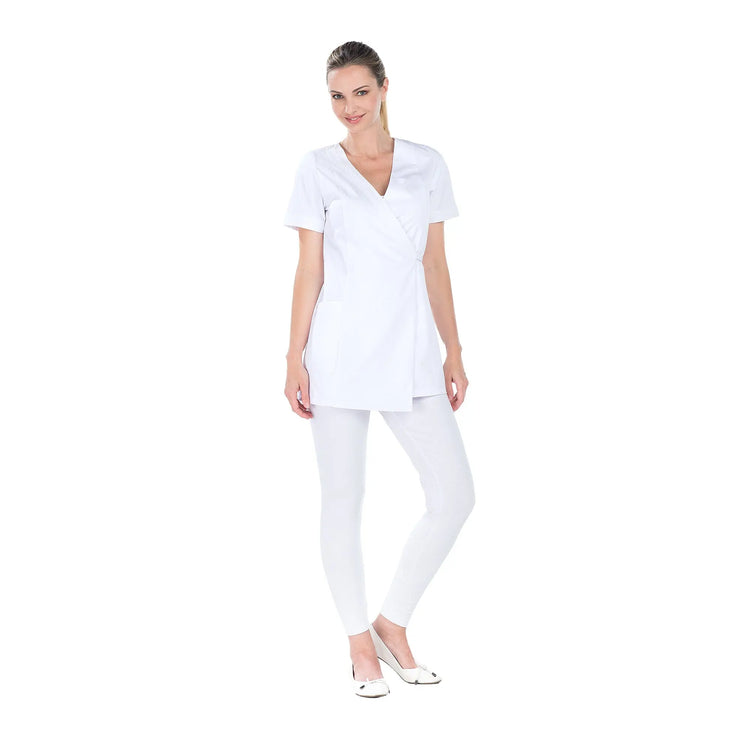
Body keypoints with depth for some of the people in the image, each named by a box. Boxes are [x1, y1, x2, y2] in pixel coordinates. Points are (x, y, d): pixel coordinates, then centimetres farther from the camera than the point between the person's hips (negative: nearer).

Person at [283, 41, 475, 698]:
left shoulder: (427, 165, 9)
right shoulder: (318, 170, 2)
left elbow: (436, 266, 9)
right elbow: (309, 271, 1)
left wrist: (454, 352, 6)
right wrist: (295, 359, -4)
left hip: (411, 352, 3)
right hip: (341, 351, -2)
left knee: (455, 496, -3)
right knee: (344, 500, 4)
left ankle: (393, 623, 16)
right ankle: (360, 642, 21)